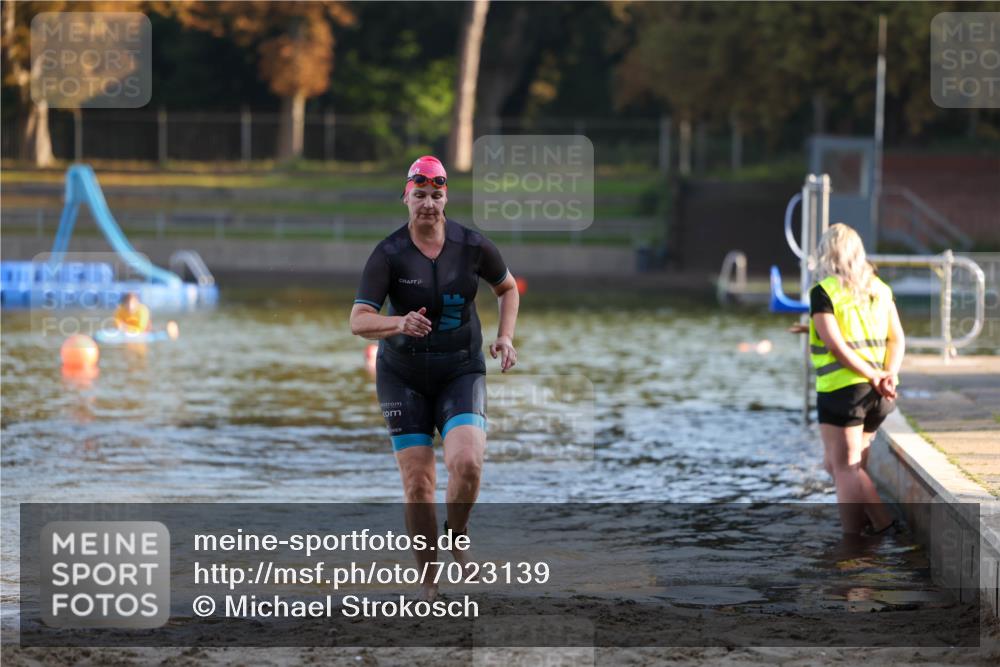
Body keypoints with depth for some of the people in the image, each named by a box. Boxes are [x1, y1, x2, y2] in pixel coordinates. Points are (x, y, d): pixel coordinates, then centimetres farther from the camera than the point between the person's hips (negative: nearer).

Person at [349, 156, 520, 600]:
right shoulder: (388, 255, -13)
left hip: (461, 371, 0)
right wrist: (399, 323, -39)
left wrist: (505, 338, -1)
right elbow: (358, 322, -19)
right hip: (403, 375, 0)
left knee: (467, 463, -24)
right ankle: (428, 582, 11)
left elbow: (508, 287, 13)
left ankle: (457, 533, 8)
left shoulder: (473, 246, -7)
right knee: (418, 483, -5)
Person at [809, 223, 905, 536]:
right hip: (876, 395, 7)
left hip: (841, 390, -7)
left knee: (846, 468, -1)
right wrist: (890, 375, -6)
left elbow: (836, 345, -16)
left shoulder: (823, 292, -8)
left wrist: (874, 377, -14)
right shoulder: (880, 289, 12)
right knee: (835, 463, 17)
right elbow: (897, 339, 6)